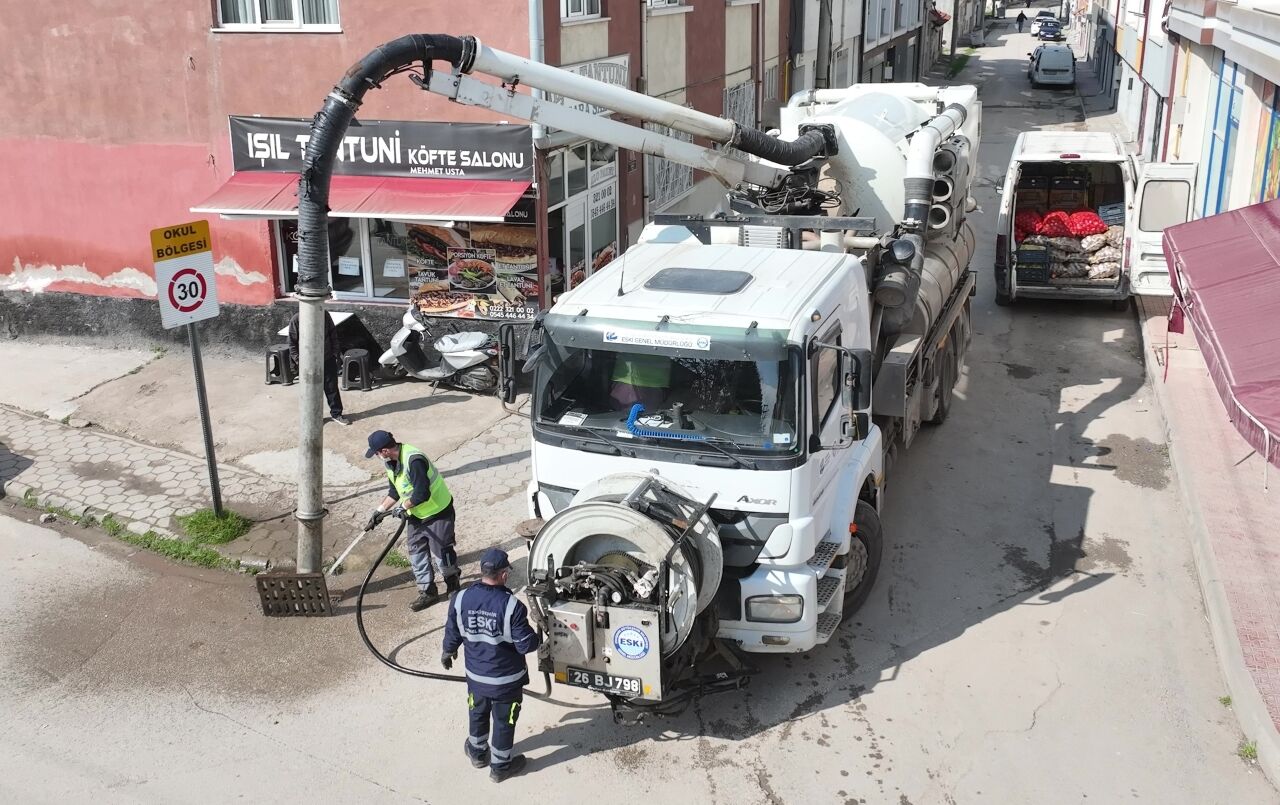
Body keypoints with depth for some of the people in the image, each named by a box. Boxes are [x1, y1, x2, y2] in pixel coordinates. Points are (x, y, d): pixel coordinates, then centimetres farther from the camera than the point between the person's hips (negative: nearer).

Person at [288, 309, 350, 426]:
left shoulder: (325, 315, -6)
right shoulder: (296, 320, -13)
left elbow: (333, 335, 3)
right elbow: (292, 343, -7)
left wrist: (337, 355, 1)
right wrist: (298, 361, -12)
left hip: (328, 359, 2)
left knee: (332, 388, 12)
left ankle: (336, 413, 27)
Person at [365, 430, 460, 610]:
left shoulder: (413, 460, -32)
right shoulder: (390, 462, -1)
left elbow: (422, 494, -35)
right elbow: (394, 492, 12)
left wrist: (403, 507, -21)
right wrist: (379, 511, 7)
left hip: (438, 512, -9)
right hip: (416, 515, 9)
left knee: (442, 551, 5)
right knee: (416, 551, 11)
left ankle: (453, 587, 29)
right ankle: (427, 592, 24)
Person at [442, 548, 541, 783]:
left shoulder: (461, 599, -16)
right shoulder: (511, 605, -27)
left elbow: (452, 634, -1)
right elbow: (525, 645, -21)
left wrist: (447, 652, 20)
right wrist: (539, 635, 0)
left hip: (475, 674, 4)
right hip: (507, 679, -4)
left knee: (478, 714, 29)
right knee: (504, 722, 18)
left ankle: (477, 753, 51)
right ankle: (500, 767, 36)